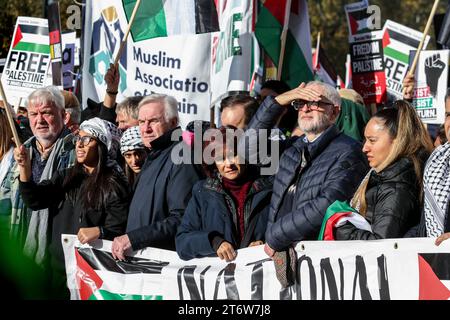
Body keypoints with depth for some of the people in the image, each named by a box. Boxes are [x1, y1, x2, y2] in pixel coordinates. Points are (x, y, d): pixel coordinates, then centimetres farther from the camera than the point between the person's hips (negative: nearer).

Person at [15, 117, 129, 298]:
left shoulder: (113, 184, -5)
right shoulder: (66, 177, 12)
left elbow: (117, 229, -9)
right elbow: (35, 201, 0)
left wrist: (99, 232, -30)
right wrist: (25, 168, -15)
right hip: (59, 265, 5)